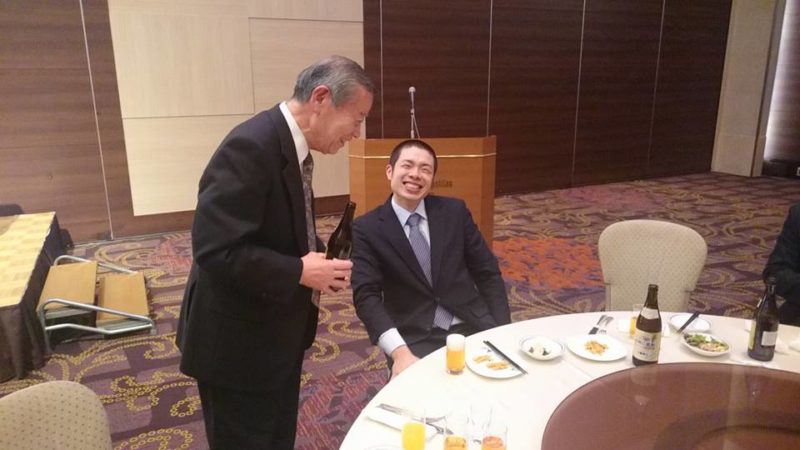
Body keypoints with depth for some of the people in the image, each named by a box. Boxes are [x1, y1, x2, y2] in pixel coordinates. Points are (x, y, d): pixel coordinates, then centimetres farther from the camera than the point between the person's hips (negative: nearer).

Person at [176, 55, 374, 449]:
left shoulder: (290, 145, 5)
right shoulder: (251, 146, -26)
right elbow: (216, 250, -31)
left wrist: (317, 260, -2)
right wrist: (299, 272, -24)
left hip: (276, 335, 9)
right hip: (238, 344, -9)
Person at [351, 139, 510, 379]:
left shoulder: (454, 211, 5)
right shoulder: (367, 228, -2)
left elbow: (488, 274, 7)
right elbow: (366, 295, -10)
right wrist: (399, 352, -24)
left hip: (473, 326, 3)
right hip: (415, 339, -3)